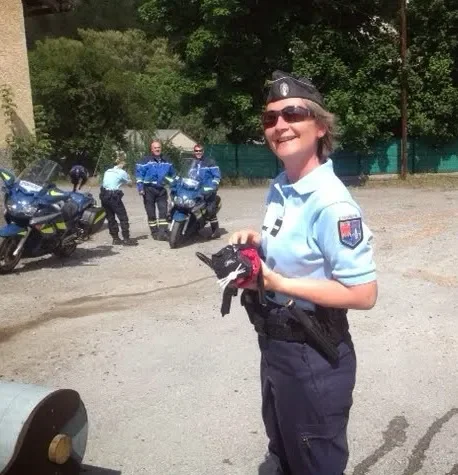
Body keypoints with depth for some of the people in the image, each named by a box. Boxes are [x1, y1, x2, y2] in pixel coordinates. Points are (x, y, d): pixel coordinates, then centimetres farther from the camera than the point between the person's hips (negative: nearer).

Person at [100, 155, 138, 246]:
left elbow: (104, 183, 13)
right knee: (123, 218, 0)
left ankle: (115, 238, 17)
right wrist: (127, 175, 21)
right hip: (113, 196, -7)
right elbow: (130, 183, 7)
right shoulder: (122, 172, -2)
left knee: (110, 218, 12)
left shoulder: (107, 171, 17)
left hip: (104, 195, 7)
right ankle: (126, 239, -2)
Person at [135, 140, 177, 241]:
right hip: (149, 189, -3)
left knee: (163, 211, -6)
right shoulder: (146, 160, -1)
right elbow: (139, 173, -5)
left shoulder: (167, 161, 13)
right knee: (151, 213, 3)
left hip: (161, 189, 3)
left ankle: (163, 232, -8)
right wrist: (140, 187, -11)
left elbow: (172, 174, 24)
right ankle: (154, 232, 12)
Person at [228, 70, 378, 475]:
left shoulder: (332, 204, -26)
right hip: (274, 343, 8)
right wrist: (257, 241, -4)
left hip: (315, 355, -8)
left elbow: (363, 294, -26)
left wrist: (279, 283, -24)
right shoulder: (279, 187, 0)